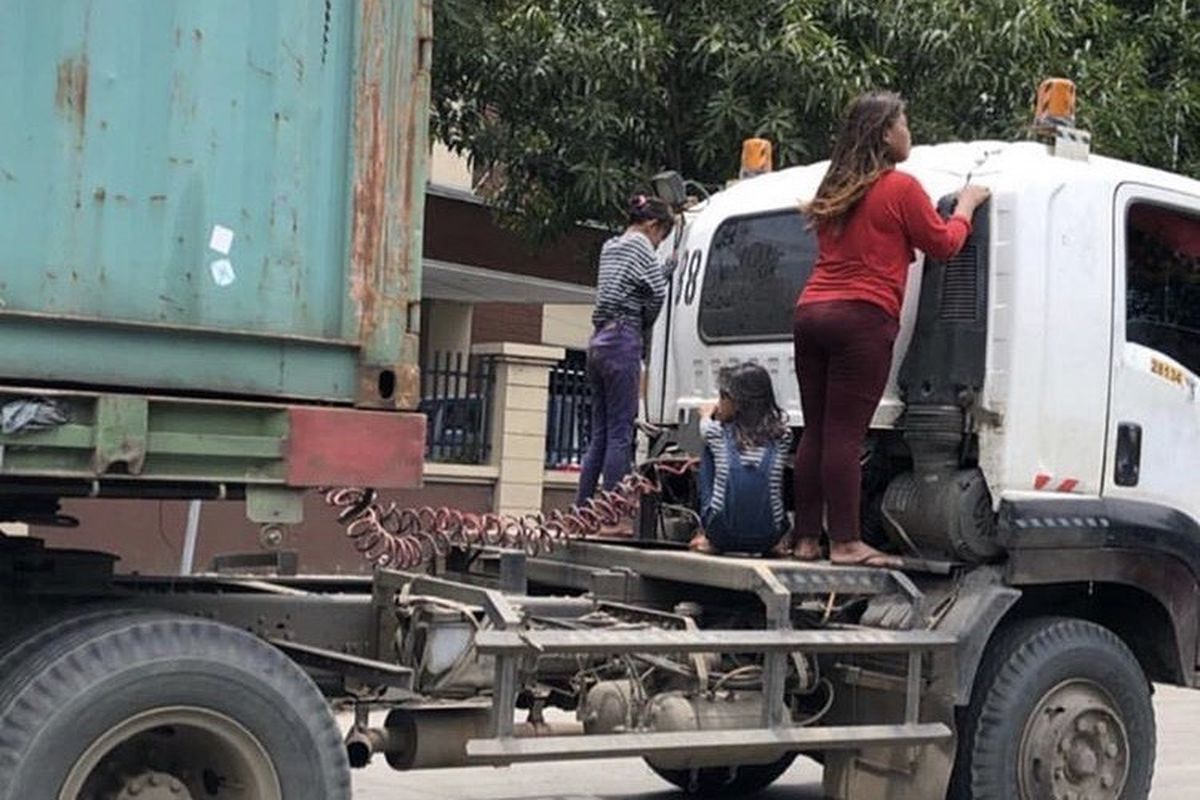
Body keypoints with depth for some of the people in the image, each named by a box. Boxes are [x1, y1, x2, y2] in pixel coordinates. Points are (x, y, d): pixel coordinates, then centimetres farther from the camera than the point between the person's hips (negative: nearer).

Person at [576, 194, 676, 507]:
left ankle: (580, 509, 9)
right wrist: (645, 324, 5)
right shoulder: (640, 245, -4)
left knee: (600, 434, 10)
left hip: (598, 342, 8)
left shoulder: (610, 246, 21)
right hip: (623, 342, -8)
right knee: (620, 434, -7)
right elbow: (657, 292, -10)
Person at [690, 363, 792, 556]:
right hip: (767, 539, 2)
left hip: (723, 537, -2)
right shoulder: (781, 434, 2)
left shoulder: (717, 433, -1)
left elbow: (704, 424, 23)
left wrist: (708, 414, 47)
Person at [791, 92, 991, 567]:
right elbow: (944, 244, 5)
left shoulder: (835, 191, 19)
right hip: (862, 318, -7)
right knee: (845, 435, -9)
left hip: (811, 311, 7)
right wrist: (966, 204, 21)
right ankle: (845, 543, -7)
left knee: (815, 432, 8)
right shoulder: (900, 188, -3)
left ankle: (807, 538, 11)